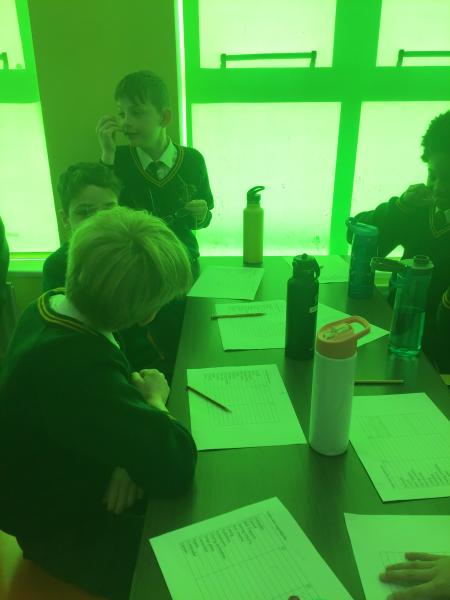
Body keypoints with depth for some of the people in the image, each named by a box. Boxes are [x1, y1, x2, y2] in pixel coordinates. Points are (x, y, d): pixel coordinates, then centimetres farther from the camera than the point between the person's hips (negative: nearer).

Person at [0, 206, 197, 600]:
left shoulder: (50, 305, -11)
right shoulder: (74, 366, -40)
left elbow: (113, 393, -1)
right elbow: (176, 466, -39)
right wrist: (156, 400, -19)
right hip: (69, 534, -7)